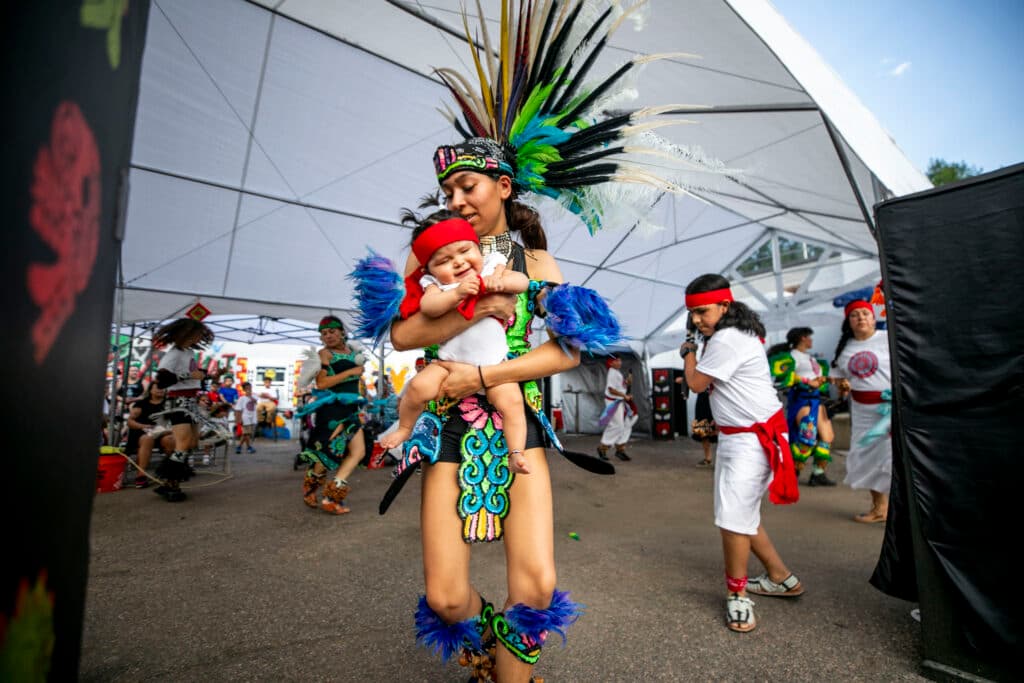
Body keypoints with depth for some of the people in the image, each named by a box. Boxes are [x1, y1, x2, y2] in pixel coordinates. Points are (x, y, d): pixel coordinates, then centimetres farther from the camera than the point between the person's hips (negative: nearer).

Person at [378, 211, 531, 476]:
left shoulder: (493, 268, 3)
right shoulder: (436, 284, -2)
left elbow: (522, 281, -7)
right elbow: (428, 307, -22)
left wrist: (499, 282, -25)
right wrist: (457, 292, -35)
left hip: (494, 362, 1)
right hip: (451, 361, 0)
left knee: (511, 400, -17)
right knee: (420, 386, -18)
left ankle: (516, 454, -1)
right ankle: (404, 429, 10)